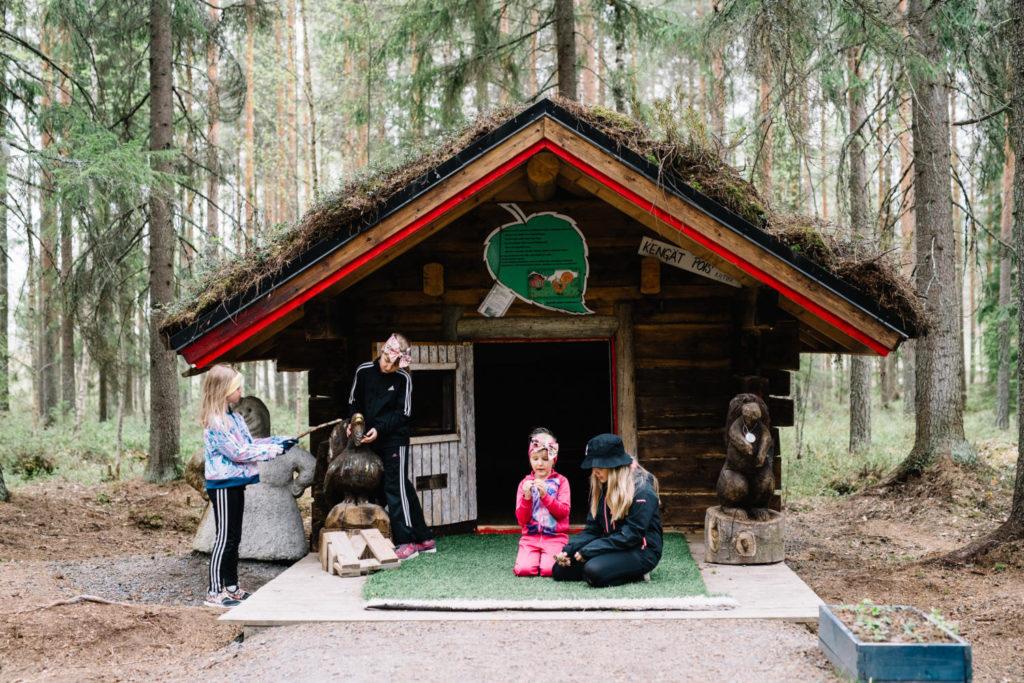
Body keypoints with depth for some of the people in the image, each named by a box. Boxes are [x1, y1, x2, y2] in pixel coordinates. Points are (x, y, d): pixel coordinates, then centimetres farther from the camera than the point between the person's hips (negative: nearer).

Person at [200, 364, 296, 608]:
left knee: (234, 538, 14)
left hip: (235, 483, 10)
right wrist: (274, 449, -14)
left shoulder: (233, 417, 12)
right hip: (222, 485, -10)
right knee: (224, 538, -7)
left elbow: (250, 443, 17)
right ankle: (215, 593, -2)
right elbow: (239, 452, -20)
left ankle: (231, 587, 21)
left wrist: (279, 441, 7)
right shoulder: (215, 423, -18)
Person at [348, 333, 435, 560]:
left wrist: (379, 429, -20)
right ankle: (424, 539, 17)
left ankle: (406, 542, -2)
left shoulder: (403, 379, -10)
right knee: (403, 489, 9)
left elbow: (403, 413, -9)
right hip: (371, 441, 4)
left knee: (396, 488, -8)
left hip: (395, 440, -4)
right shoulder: (364, 371, 0)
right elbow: (354, 401, 12)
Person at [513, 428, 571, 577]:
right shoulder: (525, 483, 7)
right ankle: (536, 555, 11)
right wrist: (527, 498, -14)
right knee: (523, 569, -21)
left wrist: (545, 495, -19)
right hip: (530, 537, 2)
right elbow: (521, 520, 3)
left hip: (555, 537, -2)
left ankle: (551, 556, 10)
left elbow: (563, 512, -7)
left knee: (548, 569, -24)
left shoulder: (561, 481, 2)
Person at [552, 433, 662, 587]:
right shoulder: (601, 488, 10)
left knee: (595, 571, -34)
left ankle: (636, 573, -6)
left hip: (641, 551, -8)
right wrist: (568, 550, -10)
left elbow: (631, 535, -20)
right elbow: (592, 529, 8)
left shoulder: (642, 491, -15)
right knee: (559, 569, -7)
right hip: (613, 548, 8)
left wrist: (588, 551, -21)